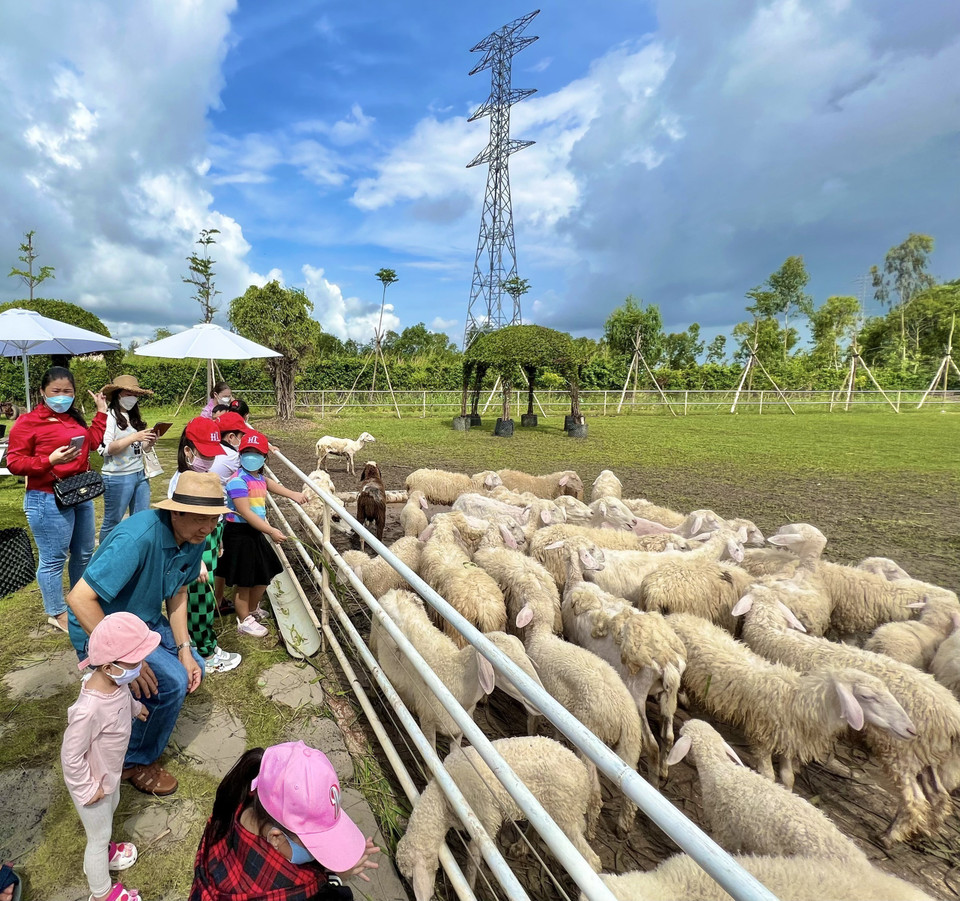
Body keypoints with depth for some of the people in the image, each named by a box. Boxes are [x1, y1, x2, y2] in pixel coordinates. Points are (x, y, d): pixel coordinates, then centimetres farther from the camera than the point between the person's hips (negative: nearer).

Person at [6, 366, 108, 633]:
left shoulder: (73, 417, 12)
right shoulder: (28, 422, -10)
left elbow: (92, 441, 17)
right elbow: (14, 463, -11)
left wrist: (101, 412, 18)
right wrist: (50, 461, -25)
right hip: (48, 500, -8)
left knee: (84, 553, 18)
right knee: (53, 558, 0)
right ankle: (57, 614, 15)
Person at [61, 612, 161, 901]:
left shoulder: (116, 680, -22)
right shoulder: (89, 710, -45)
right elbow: (71, 756, -31)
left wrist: (134, 707, 21)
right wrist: (88, 790, -18)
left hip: (110, 771, 7)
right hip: (92, 782, -7)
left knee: (111, 809, 33)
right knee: (99, 836, 18)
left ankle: (100, 853, 63)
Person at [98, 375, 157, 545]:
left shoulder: (134, 417, 13)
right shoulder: (110, 416, -8)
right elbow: (106, 449, -16)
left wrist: (150, 442, -5)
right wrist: (134, 437, -23)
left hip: (140, 475, 7)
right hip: (118, 477, -7)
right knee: (112, 522, 5)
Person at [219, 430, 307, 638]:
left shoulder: (259, 477, 5)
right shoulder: (238, 481, -22)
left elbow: (269, 484, 29)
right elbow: (245, 512, -26)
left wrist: (293, 494, 21)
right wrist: (271, 531, -26)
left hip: (255, 533, 9)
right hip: (239, 534, -9)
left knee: (264, 575, 20)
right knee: (244, 581, 6)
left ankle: (252, 609, 43)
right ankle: (244, 621, 24)